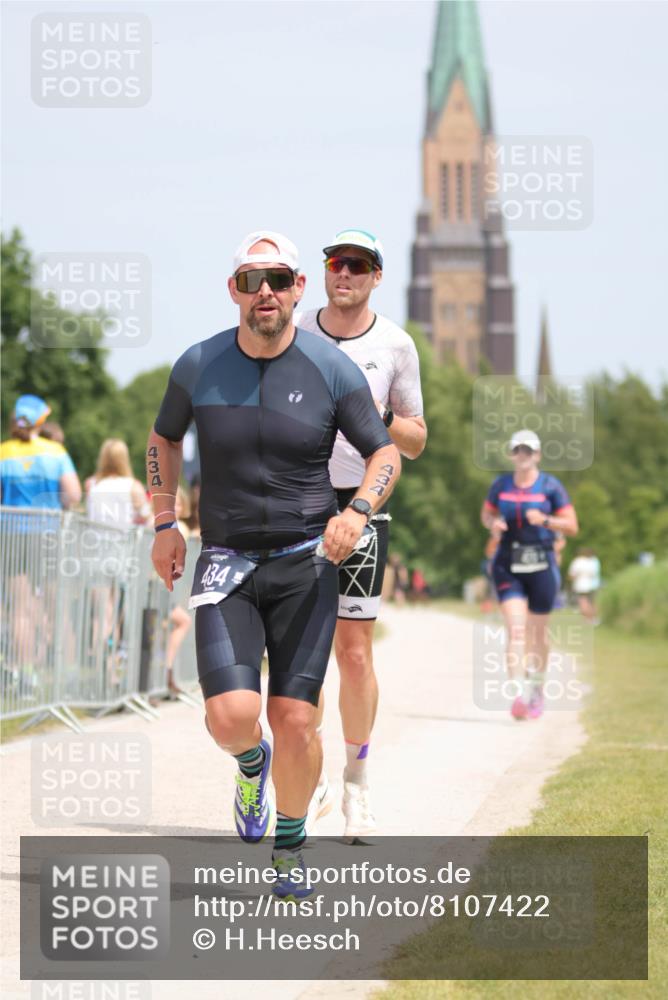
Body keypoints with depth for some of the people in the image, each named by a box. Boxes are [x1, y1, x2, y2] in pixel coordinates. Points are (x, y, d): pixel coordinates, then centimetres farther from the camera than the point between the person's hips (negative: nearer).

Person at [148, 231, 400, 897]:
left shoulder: (333, 370, -4)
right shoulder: (198, 366, 0)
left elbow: (385, 453, 4)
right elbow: (164, 438, 19)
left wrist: (358, 511, -16)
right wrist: (164, 525, 11)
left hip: (305, 565, -1)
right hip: (225, 565, 1)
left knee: (295, 721, -7)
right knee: (232, 717, -16)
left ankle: (289, 843, 19)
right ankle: (251, 764, 22)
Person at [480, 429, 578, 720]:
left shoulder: (550, 486, -1)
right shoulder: (501, 484, 6)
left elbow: (571, 526, -1)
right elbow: (486, 513, 21)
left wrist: (544, 520, -18)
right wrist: (493, 524, -2)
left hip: (541, 565, -1)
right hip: (507, 565, 1)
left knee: (537, 633, 11)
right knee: (515, 630, -15)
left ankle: (537, 691, 32)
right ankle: (519, 695, -23)